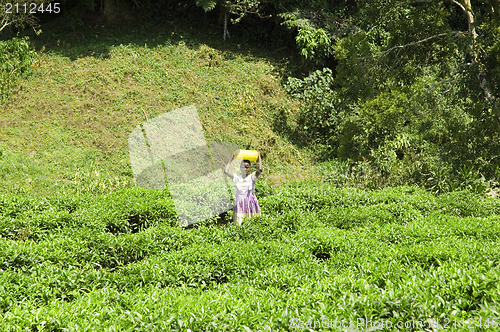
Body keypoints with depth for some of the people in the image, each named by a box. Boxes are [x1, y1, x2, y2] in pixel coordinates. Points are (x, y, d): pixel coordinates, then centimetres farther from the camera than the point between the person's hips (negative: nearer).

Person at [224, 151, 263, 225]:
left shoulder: (252, 177, -1)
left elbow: (260, 169, -17)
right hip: (240, 203, 1)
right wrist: (231, 159, 6)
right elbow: (226, 171, -1)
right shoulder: (237, 178, 5)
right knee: (238, 223, -7)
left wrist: (259, 157, -6)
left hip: (250, 203, -1)